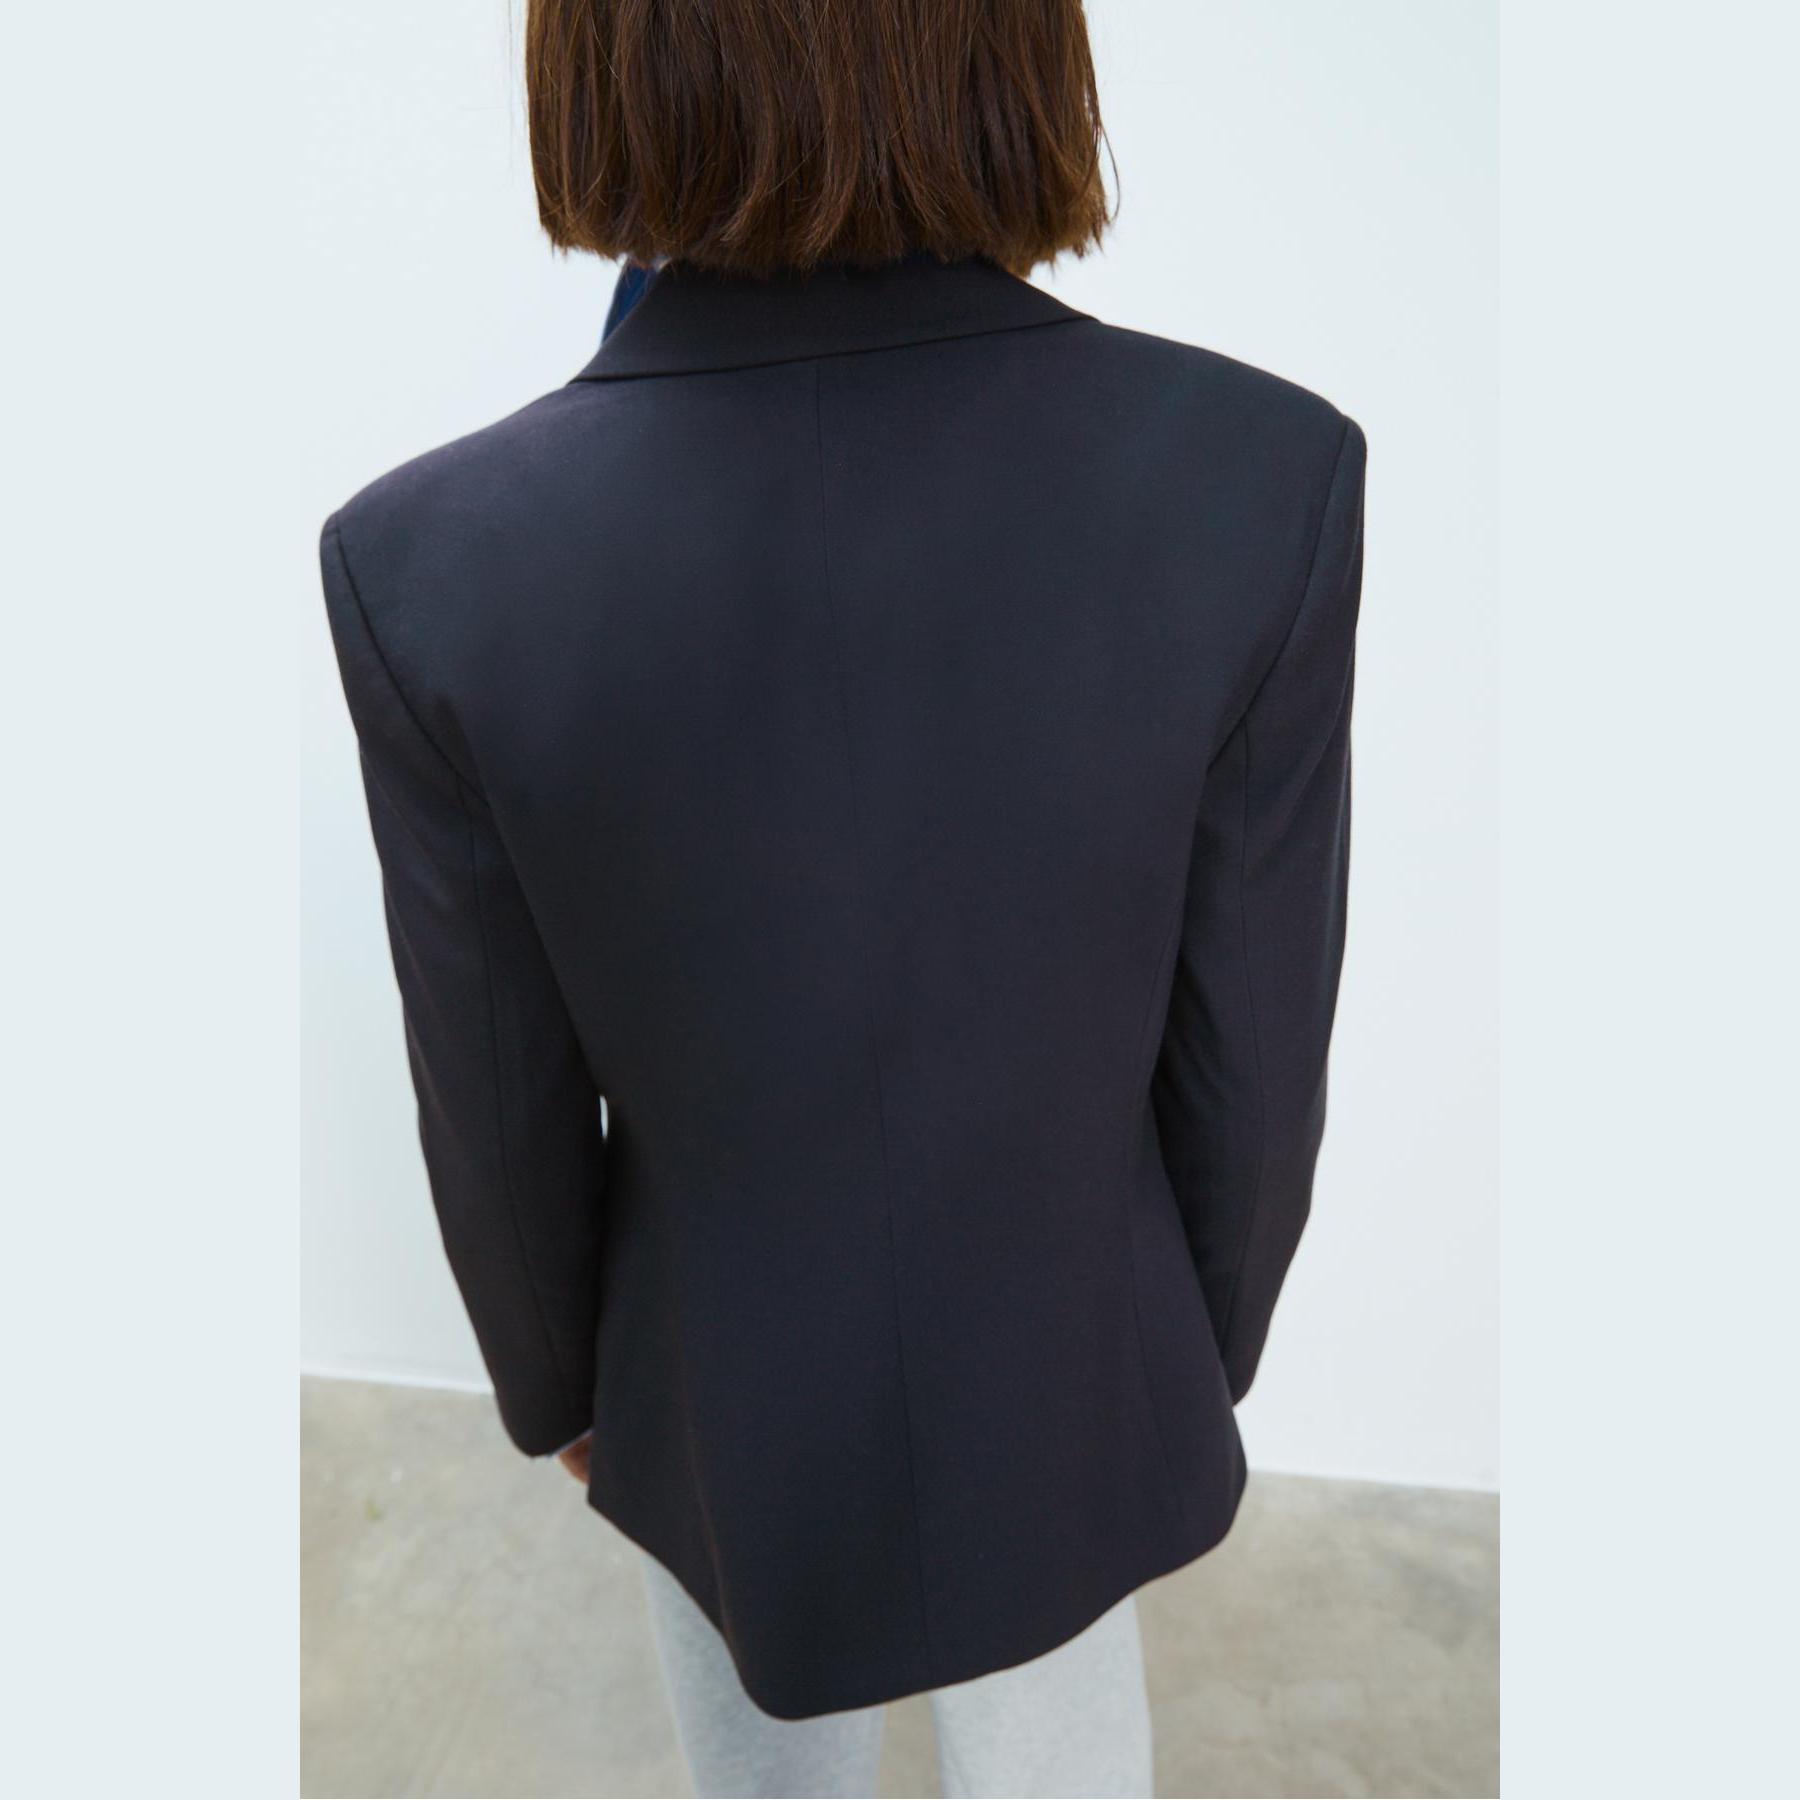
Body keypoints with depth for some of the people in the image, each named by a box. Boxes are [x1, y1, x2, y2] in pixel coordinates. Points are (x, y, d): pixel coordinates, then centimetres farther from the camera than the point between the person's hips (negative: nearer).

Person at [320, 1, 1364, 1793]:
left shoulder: (439, 560, -29)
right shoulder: (1256, 478, -28)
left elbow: (504, 1117, -15)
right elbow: (1248, 1054, -16)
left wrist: (553, 1377, 8)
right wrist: (1207, 1348, 6)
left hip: (736, 1381, 1)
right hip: (1053, 1375, 0)